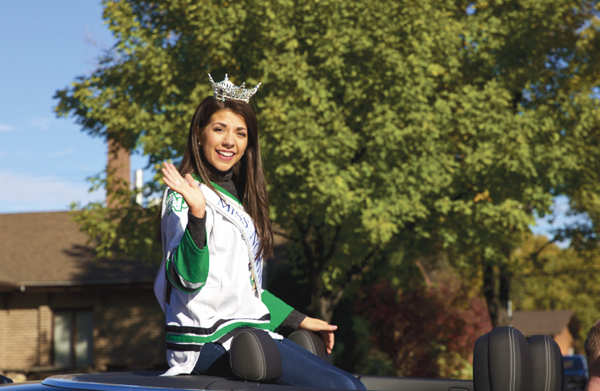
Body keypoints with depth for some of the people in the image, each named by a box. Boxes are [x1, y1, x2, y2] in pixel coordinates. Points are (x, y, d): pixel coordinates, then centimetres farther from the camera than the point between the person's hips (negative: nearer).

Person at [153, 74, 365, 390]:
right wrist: (197, 213, -33)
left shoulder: (238, 198, 20)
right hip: (208, 340, -9)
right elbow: (188, 278, -20)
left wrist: (299, 320, 27)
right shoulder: (185, 194, -6)